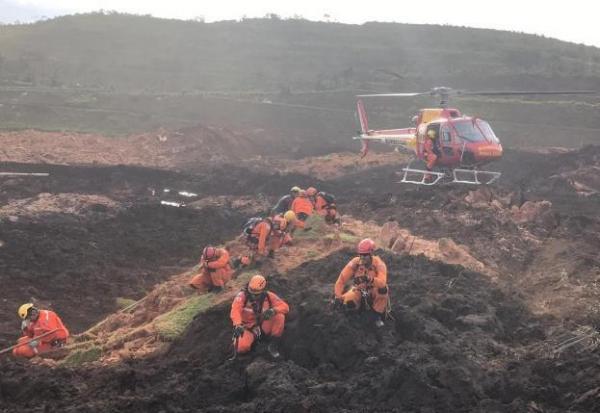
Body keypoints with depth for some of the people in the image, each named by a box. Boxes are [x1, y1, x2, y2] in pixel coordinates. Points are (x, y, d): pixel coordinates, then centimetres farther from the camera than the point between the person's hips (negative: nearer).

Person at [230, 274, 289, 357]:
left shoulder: (268, 296, -9)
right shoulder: (242, 296, -18)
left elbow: (285, 307, -14)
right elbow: (235, 310, -34)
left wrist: (273, 310, -37)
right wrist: (238, 325, -54)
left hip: (264, 327, 2)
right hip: (248, 328, -2)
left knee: (280, 317, -25)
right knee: (242, 347, -32)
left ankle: (273, 345, -8)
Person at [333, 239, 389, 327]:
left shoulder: (378, 264, -24)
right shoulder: (355, 262, -19)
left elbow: (382, 282, -41)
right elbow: (341, 279, -21)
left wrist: (370, 279, -59)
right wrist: (338, 296, -30)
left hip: (373, 291, -2)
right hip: (358, 290, 2)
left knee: (383, 289, -36)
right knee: (348, 302, -30)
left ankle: (379, 316, -11)